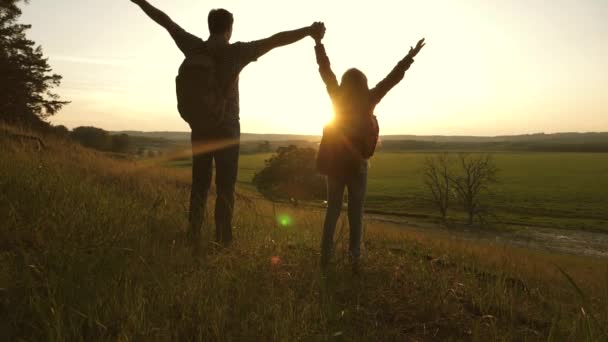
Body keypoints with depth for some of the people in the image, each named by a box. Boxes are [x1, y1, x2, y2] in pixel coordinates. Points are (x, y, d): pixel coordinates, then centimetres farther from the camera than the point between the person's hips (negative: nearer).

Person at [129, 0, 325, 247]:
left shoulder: (195, 48, 0)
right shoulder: (235, 52, -10)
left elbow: (165, 21, 12)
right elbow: (275, 40, -17)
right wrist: (309, 31, -17)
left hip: (200, 129, 4)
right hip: (226, 130, -4)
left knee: (199, 184, 11)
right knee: (225, 188, 0)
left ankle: (194, 236, 10)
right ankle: (222, 240, -1)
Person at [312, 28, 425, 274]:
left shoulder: (337, 96, -1)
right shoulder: (368, 100, -4)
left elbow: (325, 70, 4)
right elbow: (391, 79, 1)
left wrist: (319, 43, 8)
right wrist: (410, 57, 9)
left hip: (335, 162, 2)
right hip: (357, 164, -2)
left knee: (332, 210, 10)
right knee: (356, 213, 5)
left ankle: (325, 257, 7)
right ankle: (355, 258, 4)